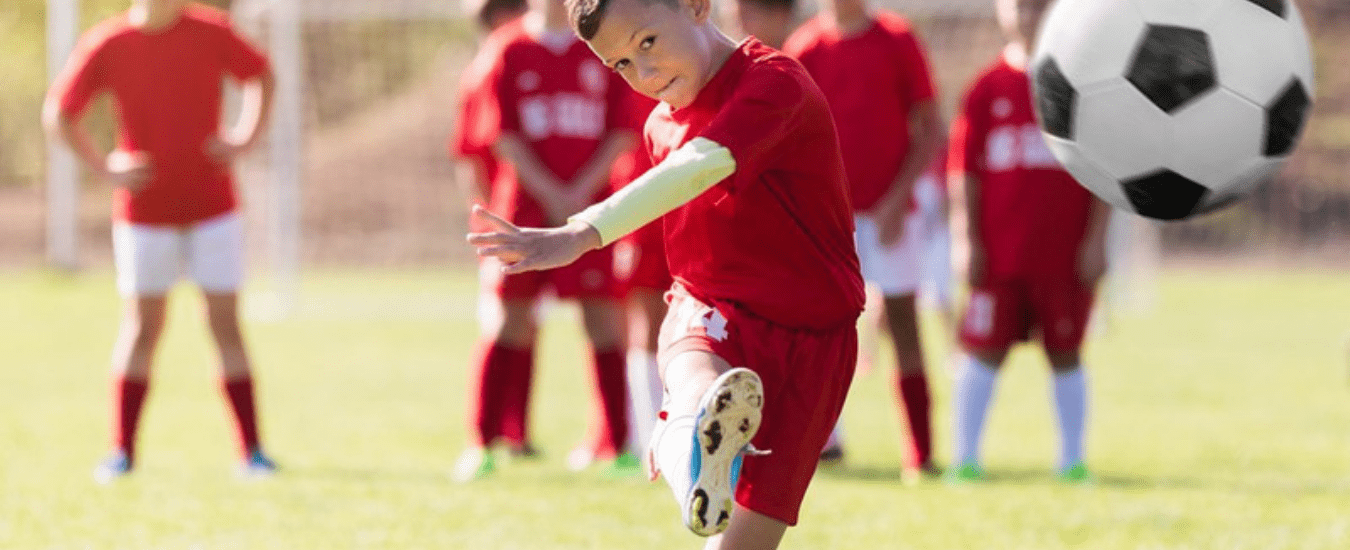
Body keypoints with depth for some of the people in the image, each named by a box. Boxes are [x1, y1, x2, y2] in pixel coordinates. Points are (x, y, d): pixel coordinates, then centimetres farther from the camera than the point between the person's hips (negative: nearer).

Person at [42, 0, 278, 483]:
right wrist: (105, 169, -6)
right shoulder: (105, 46, -8)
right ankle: (122, 451, 10)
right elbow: (58, 114, 3)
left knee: (225, 323, -1)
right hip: (144, 212, -1)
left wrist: (244, 137, -2)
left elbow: (260, 75, 12)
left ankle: (251, 451, 2)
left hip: (213, 206, 1)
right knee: (141, 326, 1)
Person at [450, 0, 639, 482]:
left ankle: (620, 446, 2)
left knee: (602, 319, -2)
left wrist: (582, 190, -9)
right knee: (510, 322, -1)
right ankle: (482, 444, 4)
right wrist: (551, 194, -9)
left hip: (589, 204, 1)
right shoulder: (509, 49, 3)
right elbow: (502, 135, -1)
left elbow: (622, 133, 3)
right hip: (523, 204, -1)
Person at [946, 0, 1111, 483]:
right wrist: (971, 241, -2)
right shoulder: (988, 89, 4)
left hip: (1065, 255, 0)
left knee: (1066, 354, 6)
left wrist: (1095, 239, -4)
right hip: (999, 254, 0)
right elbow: (965, 170, 4)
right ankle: (966, 458, 5)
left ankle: (1072, 460, 15)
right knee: (984, 352, -1)